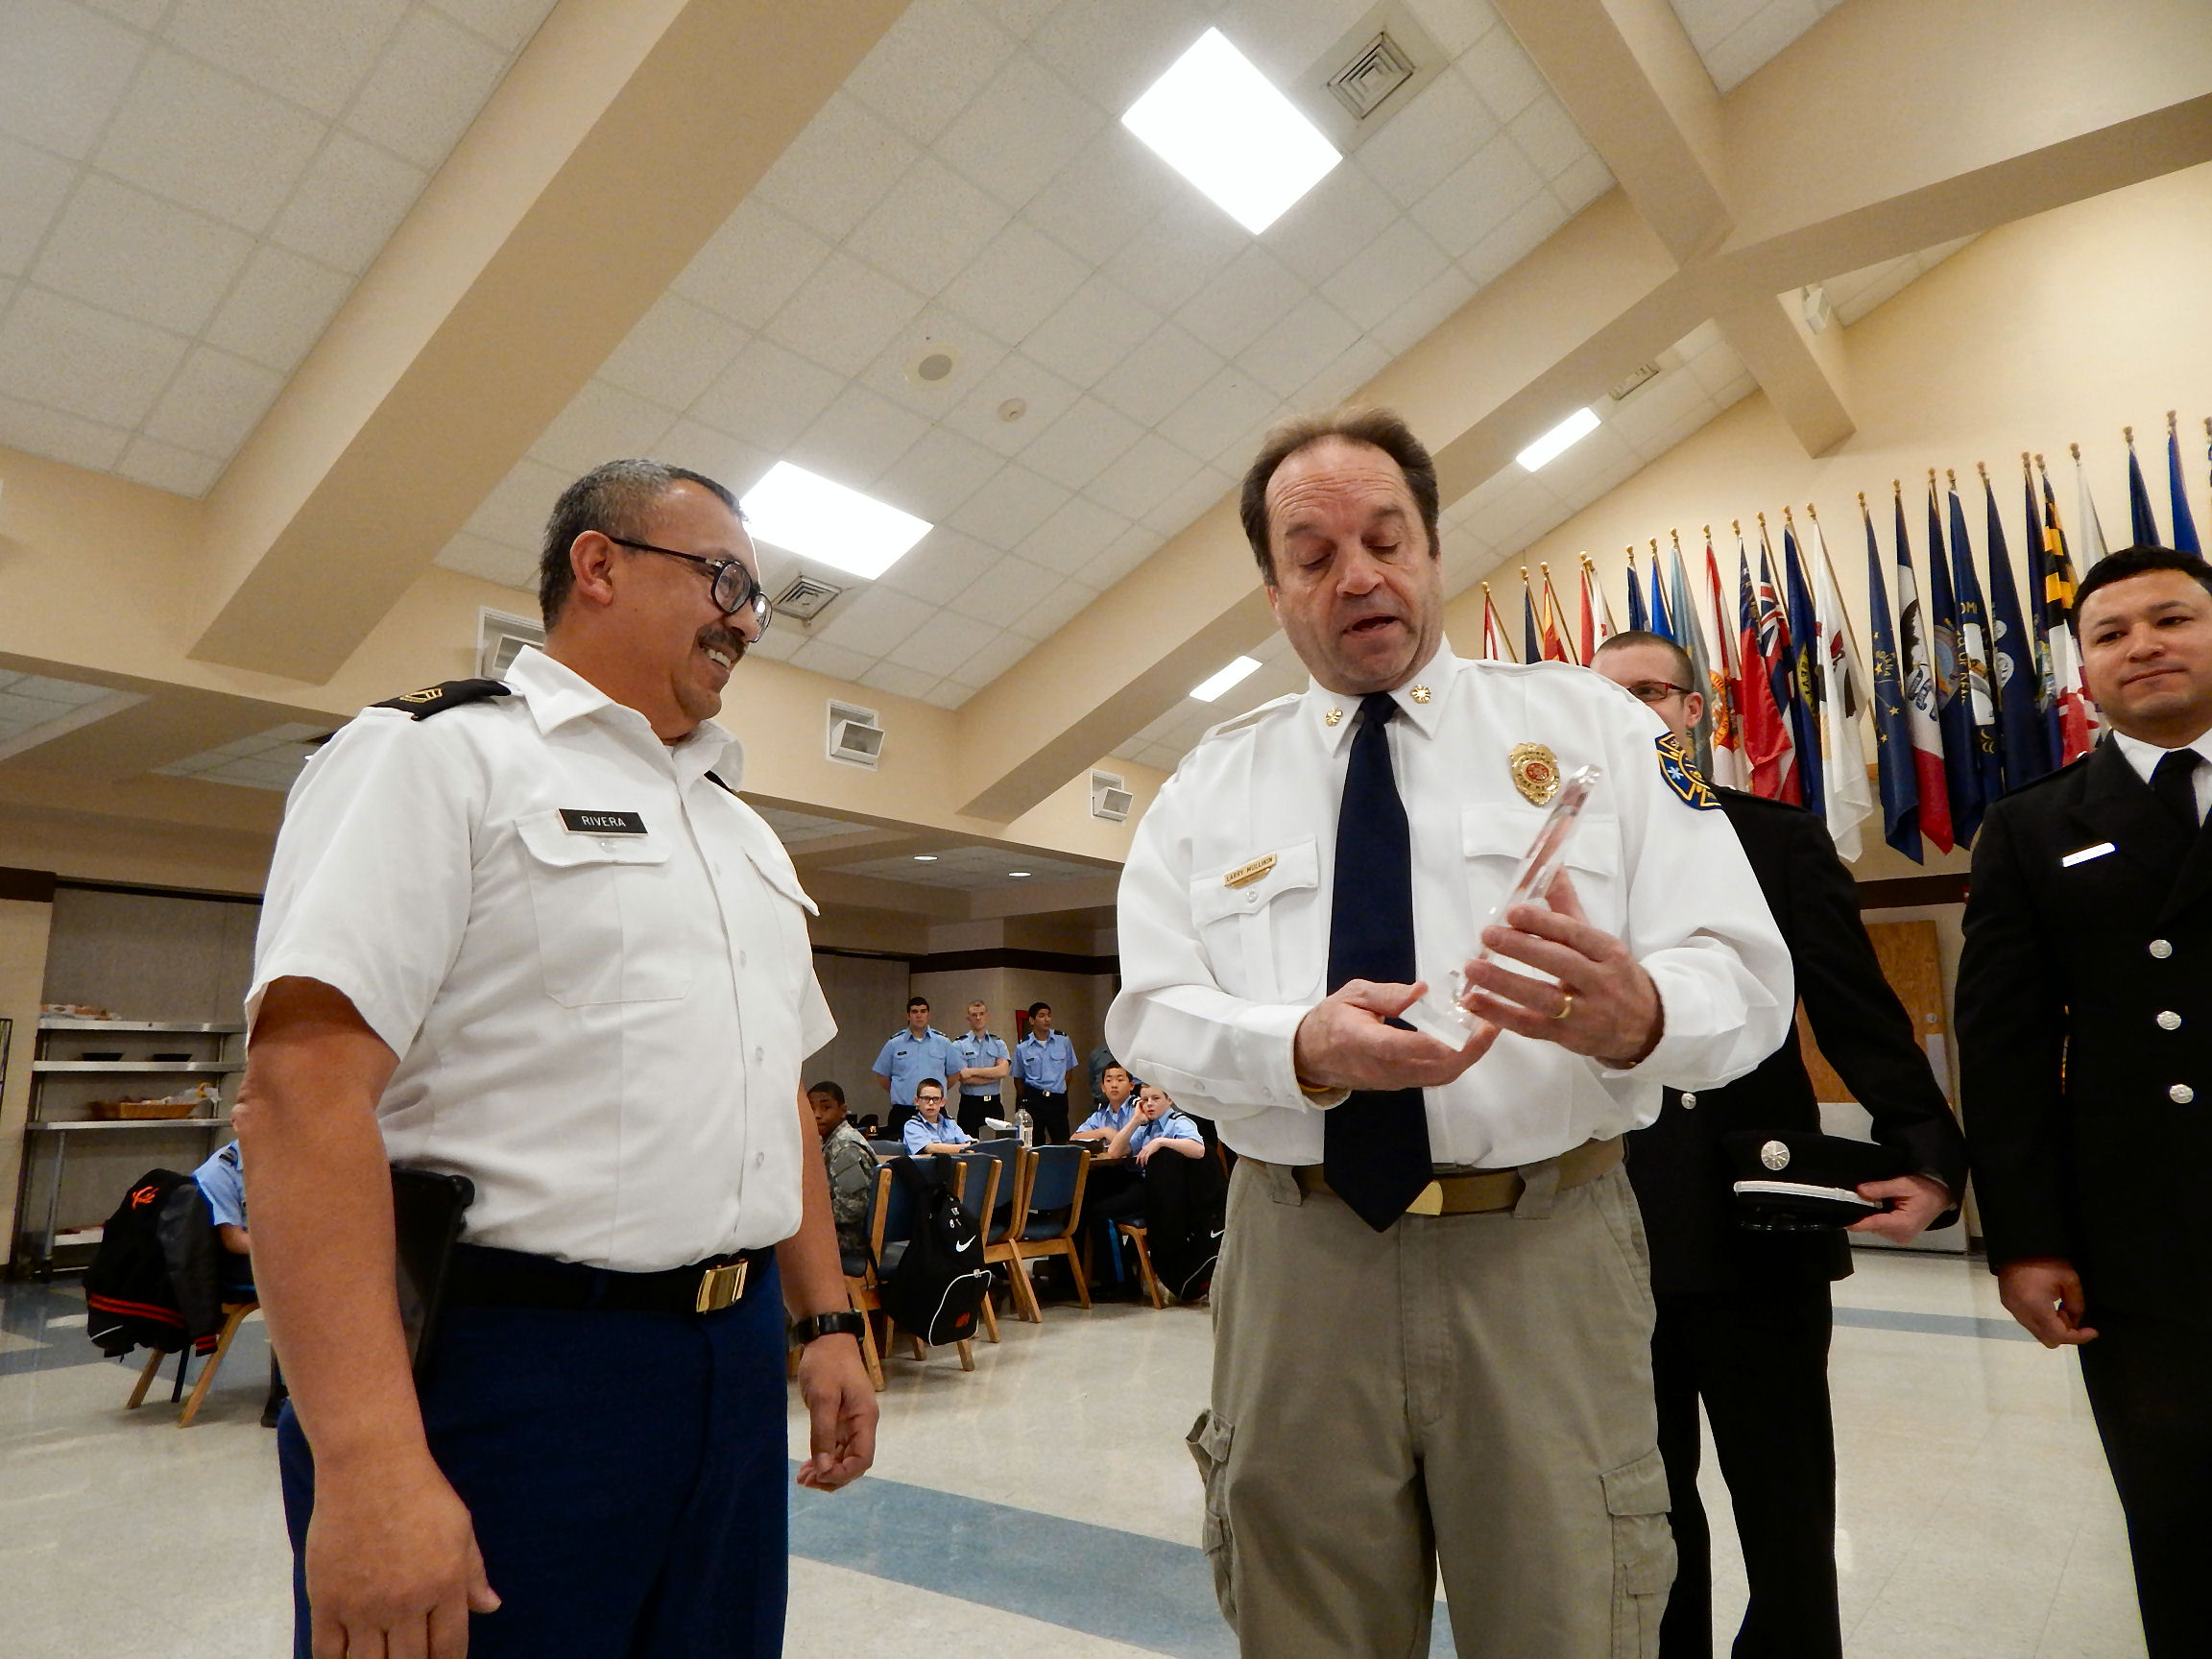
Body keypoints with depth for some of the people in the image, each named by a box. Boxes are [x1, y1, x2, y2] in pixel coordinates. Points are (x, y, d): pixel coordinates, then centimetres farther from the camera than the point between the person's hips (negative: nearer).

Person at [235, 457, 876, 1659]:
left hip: (736, 1370, 7)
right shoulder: (440, 756, -6)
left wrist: (826, 1322, 13)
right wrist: (368, 1461, -24)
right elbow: (303, 1088, -17)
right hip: (505, 1373, -7)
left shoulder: (745, 831, 16)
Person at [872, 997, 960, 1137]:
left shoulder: (942, 1042, 8)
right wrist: (898, 1093, 10)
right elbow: (881, 1075, 12)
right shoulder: (894, 1043, 6)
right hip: (902, 1111, 0)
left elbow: (954, 1073, 14)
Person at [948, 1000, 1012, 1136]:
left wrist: (973, 1071, -12)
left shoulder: (998, 1043, 10)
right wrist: (994, 1075, -6)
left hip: (994, 1104, 2)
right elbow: (963, 1078, -10)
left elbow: (1003, 1070, -7)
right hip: (970, 1104, -2)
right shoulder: (959, 1044, 1)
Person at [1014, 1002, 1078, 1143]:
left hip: (1058, 1099, 1)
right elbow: (1018, 1078, 10)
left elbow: (1069, 1069, 12)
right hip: (1032, 1099, 0)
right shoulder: (1022, 1047, 1)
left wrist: (1062, 1091, 7)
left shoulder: (1063, 1040, 3)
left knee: (1063, 1141, -4)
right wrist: (1023, 1102, 8)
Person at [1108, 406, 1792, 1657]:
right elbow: (1155, 1015, -3)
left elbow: (1744, 977, -3)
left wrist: (1635, 1014, -27)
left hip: (1545, 1253, -1)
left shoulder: (1591, 722, 4)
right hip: (1298, 1260, 2)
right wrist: (1303, 1048, -25)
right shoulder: (1212, 783, 8)